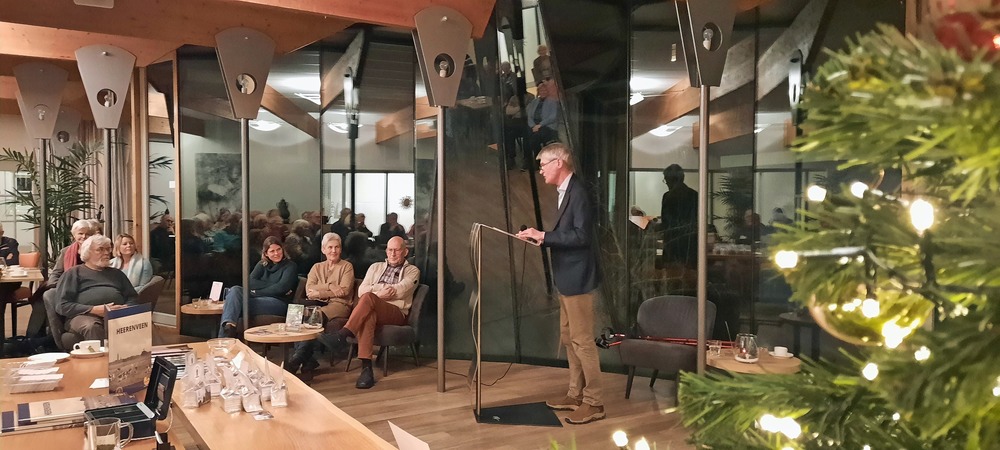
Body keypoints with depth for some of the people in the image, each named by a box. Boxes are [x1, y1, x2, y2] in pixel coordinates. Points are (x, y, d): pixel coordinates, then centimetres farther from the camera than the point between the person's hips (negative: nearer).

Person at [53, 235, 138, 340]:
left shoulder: (117, 273, 31)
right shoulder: (74, 272, 17)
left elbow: (133, 298, 23)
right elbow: (62, 305, 6)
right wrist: (94, 310, -9)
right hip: (85, 315, -2)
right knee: (92, 327, -40)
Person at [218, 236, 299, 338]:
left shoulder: (290, 266, 5)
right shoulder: (262, 265, 20)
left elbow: (282, 288, -10)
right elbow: (250, 282, 2)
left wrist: (257, 292, -9)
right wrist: (272, 285, -11)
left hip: (279, 303, -5)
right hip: (259, 299, 5)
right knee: (235, 290, -24)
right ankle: (228, 326, -44)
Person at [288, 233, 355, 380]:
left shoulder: (347, 266, 14)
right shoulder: (317, 267, 23)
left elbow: (344, 290, -3)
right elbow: (309, 290, 5)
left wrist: (319, 292, -5)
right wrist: (330, 287, -10)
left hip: (338, 304, -3)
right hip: (317, 304, 4)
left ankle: (296, 361, -36)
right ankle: (308, 362, -33)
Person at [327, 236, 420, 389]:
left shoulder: (412, 271, 16)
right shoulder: (376, 267, 28)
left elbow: (400, 290, -4)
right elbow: (361, 290, 12)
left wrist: (375, 292, -5)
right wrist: (382, 290, -6)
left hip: (396, 313, -2)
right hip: (373, 308, 2)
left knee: (368, 297, -34)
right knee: (368, 315, -39)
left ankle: (342, 335, -39)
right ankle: (366, 368, -48)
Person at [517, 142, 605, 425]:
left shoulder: (578, 191, -16)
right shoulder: (565, 192, 13)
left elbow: (581, 235, -23)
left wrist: (544, 236, -20)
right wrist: (540, 239, 4)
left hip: (577, 278, -10)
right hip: (567, 278, 10)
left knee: (582, 340, -3)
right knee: (568, 338, 16)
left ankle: (593, 403, 6)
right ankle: (576, 394, 26)